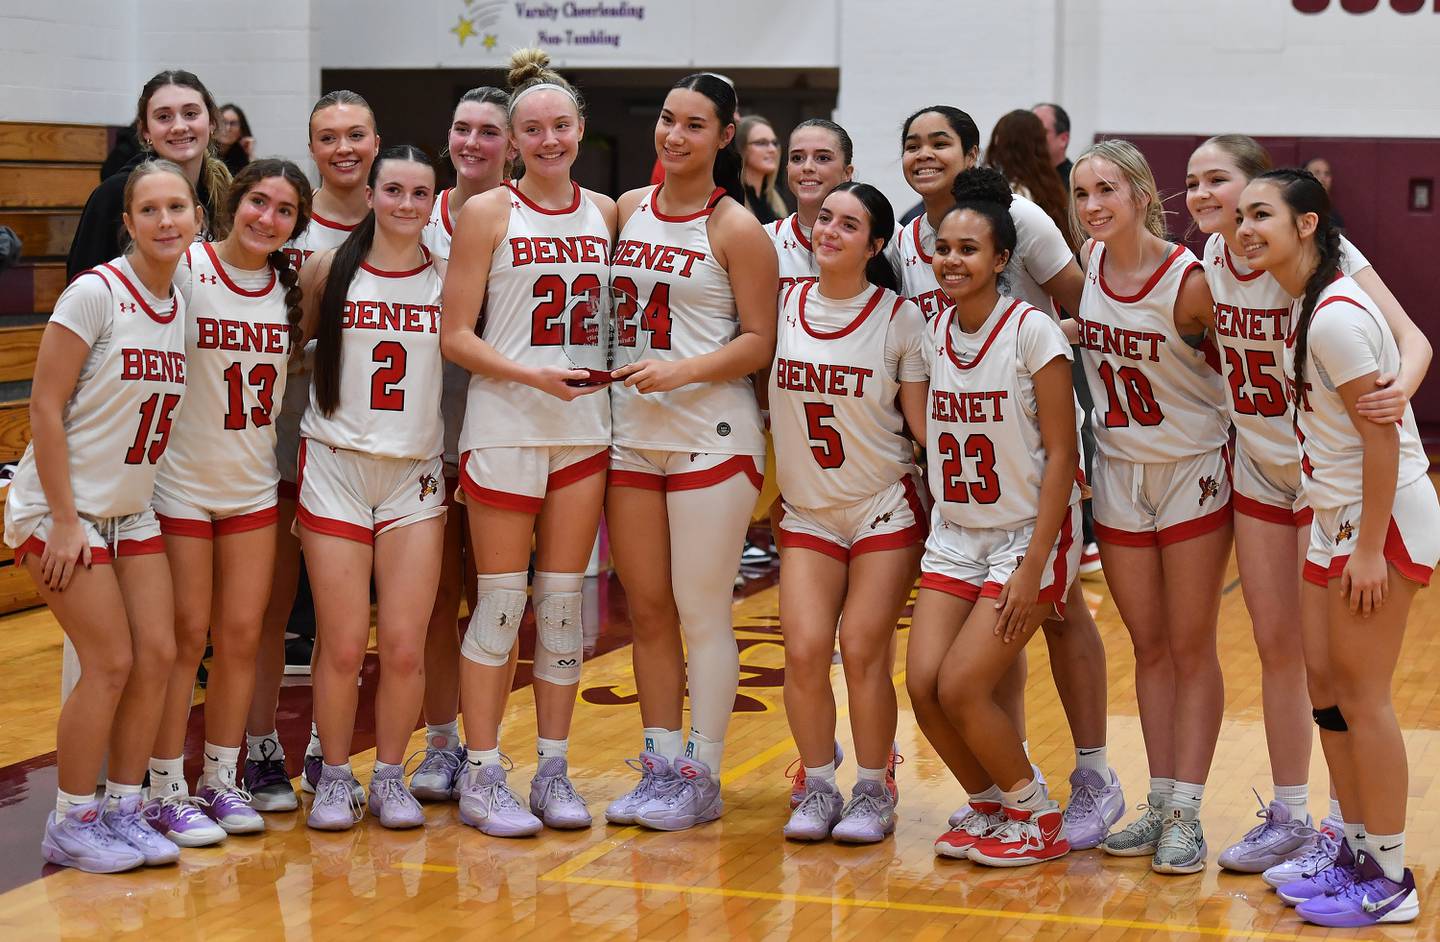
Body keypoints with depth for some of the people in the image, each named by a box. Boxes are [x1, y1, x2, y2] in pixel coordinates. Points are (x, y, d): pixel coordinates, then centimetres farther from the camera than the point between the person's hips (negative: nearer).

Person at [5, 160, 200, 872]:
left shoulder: (182, 304, 3)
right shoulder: (95, 293, -17)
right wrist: (64, 521, -18)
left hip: (132, 512, 7)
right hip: (61, 509, -7)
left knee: (158, 654, 2)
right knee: (111, 662, -7)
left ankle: (122, 810, 16)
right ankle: (70, 824, 7)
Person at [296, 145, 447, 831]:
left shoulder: (448, 280, 4)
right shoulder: (328, 272, 1)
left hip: (415, 475, 1)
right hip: (335, 466, -1)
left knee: (405, 646, -2)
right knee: (343, 645, -2)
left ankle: (390, 776, 15)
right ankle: (334, 778, 15)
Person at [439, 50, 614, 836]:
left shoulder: (604, 213, 8)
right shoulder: (488, 214, -4)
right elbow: (456, 336, -7)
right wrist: (533, 376, -18)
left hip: (584, 429, 4)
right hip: (503, 429, -4)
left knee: (564, 602, 7)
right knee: (500, 603, -1)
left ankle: (554, 771, 16)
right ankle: (481, 777, 7)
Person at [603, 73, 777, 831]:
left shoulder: (736, 229, -6)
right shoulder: (627, 210, 10)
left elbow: (761, 342, -7)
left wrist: (680, 371, -19)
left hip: (711, 437, -6)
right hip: (630, 434, 6)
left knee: (702, 611, -2)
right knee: (647, 610, 9)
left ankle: (701, 776, 6)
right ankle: (660, 763, 18)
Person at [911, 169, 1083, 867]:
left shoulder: (1032, 332, -13)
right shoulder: (935, 333, 3)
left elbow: (1062, 455, -14)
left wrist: (1032, 566, -17)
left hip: (1027, 537, -5)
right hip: (954, 536, 6)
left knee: (961, 687, -13)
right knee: (922, 683, -8)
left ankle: (1037, 818, 9)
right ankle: (992, 806, 16)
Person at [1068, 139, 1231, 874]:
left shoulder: (1187, 281, -21)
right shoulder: (1090, 262, -3)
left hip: (1192, 474, -5)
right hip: (1118, 474, 5)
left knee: (1191, 650, 2)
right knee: (1149, 649, 11)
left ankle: (1187, 815, 6)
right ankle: (1160, 804, 19)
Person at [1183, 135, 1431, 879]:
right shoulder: (1213, 255, -2)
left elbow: (1410, 336, -25)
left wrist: (1401, 386, -47)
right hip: (1257, 473, 6)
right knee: (1276, 649, 11)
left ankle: (1342, 831, 8)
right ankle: (1289, 817, 23)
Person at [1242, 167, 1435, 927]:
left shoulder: (1335, 316, -21)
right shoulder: (1303, 304, 7)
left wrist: (1369, 547, -21)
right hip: (1336, 517, 9)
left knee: (1360, 693, -3)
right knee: (1322, 676, 13)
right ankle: (1357, 852, 23)